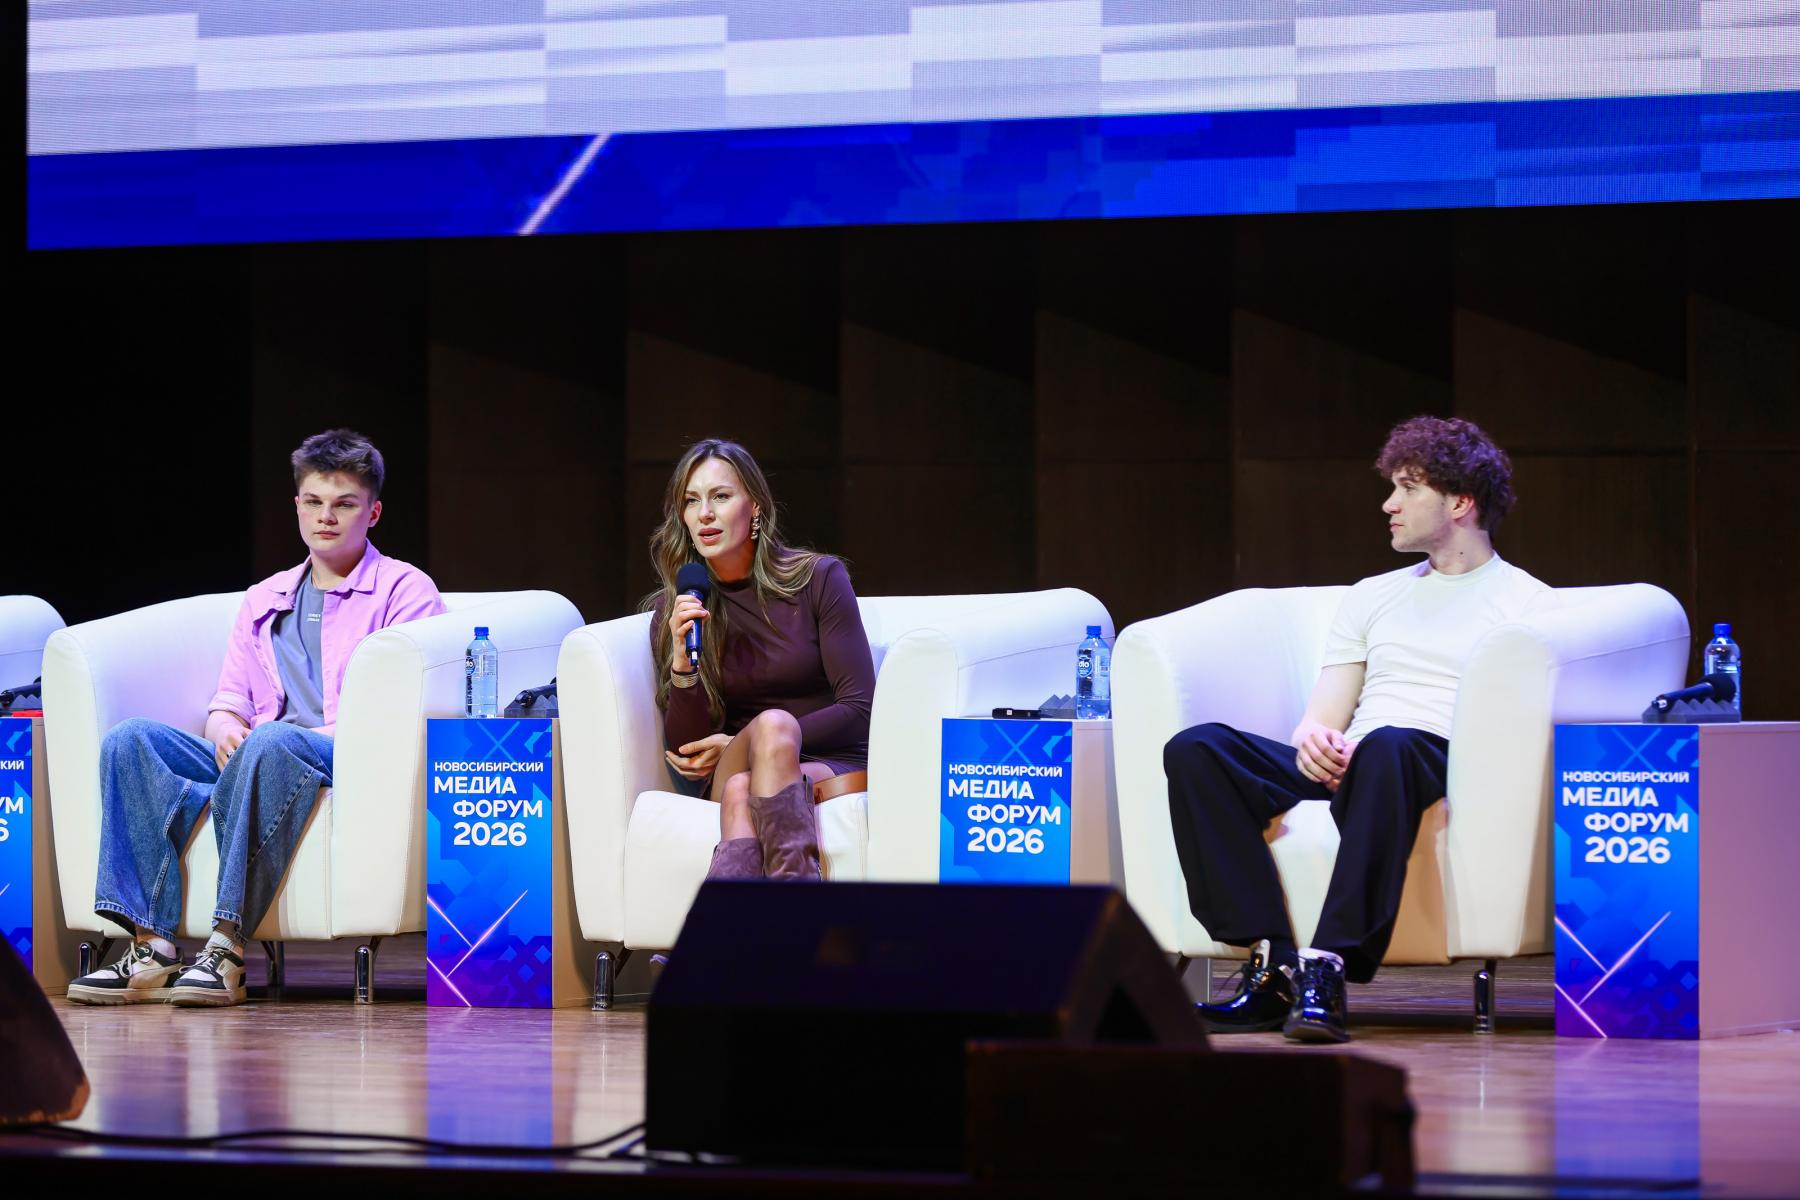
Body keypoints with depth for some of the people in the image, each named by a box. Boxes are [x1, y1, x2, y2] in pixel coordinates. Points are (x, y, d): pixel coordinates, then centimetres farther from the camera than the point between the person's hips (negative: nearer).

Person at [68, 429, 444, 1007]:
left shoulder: (405, 589, 9)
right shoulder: (263, 599, 28)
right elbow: (228, 702, 22)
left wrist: (324, 734, -17)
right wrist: (225, 730, -3)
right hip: (253, 759, 6)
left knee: (274, 740, -40)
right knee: (131, 739, -20)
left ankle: (228, 948, -42)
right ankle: (151, 946, -32)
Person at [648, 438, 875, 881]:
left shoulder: (818, 579, 1)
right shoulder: (671, 612, 6)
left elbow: (859, 709, -3)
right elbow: (684, 751, 2)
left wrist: (739, 745, -9)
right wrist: (682, 665, -17)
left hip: (833, 767, -1)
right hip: (733, 774, 1)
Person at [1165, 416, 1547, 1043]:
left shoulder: (1524, 601, 12)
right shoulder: (1372, 596, 30)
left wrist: (1363, 744, -15)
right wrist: (1314, 738, -5)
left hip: (1442, 767, -5)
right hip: (1342, 771, 6)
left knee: (1387, 747, -42)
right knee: (1196, 750, -22)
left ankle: (1328, 968, -46)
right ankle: (1272, 964, -30)